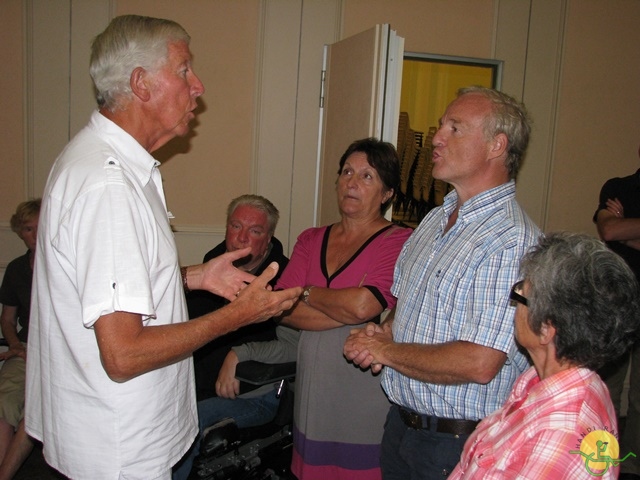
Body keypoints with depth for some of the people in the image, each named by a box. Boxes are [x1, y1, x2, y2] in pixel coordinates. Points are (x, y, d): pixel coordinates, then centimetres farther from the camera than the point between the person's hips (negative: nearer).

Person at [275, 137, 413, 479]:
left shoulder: (398, 242, -9)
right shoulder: (311, 240, 9)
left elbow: (362, 304, -22)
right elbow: (282, 309, -2)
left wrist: (308, 293, -5)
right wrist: (348, 313, -13)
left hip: (365, 390, -5)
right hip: (313, 387, 5)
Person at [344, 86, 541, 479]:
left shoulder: (510, 240, -23)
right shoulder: (437, 219, 7)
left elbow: (479, 363, -29)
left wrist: (385, 351, -16)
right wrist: (382, 334, -4)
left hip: (456, 446, -7)